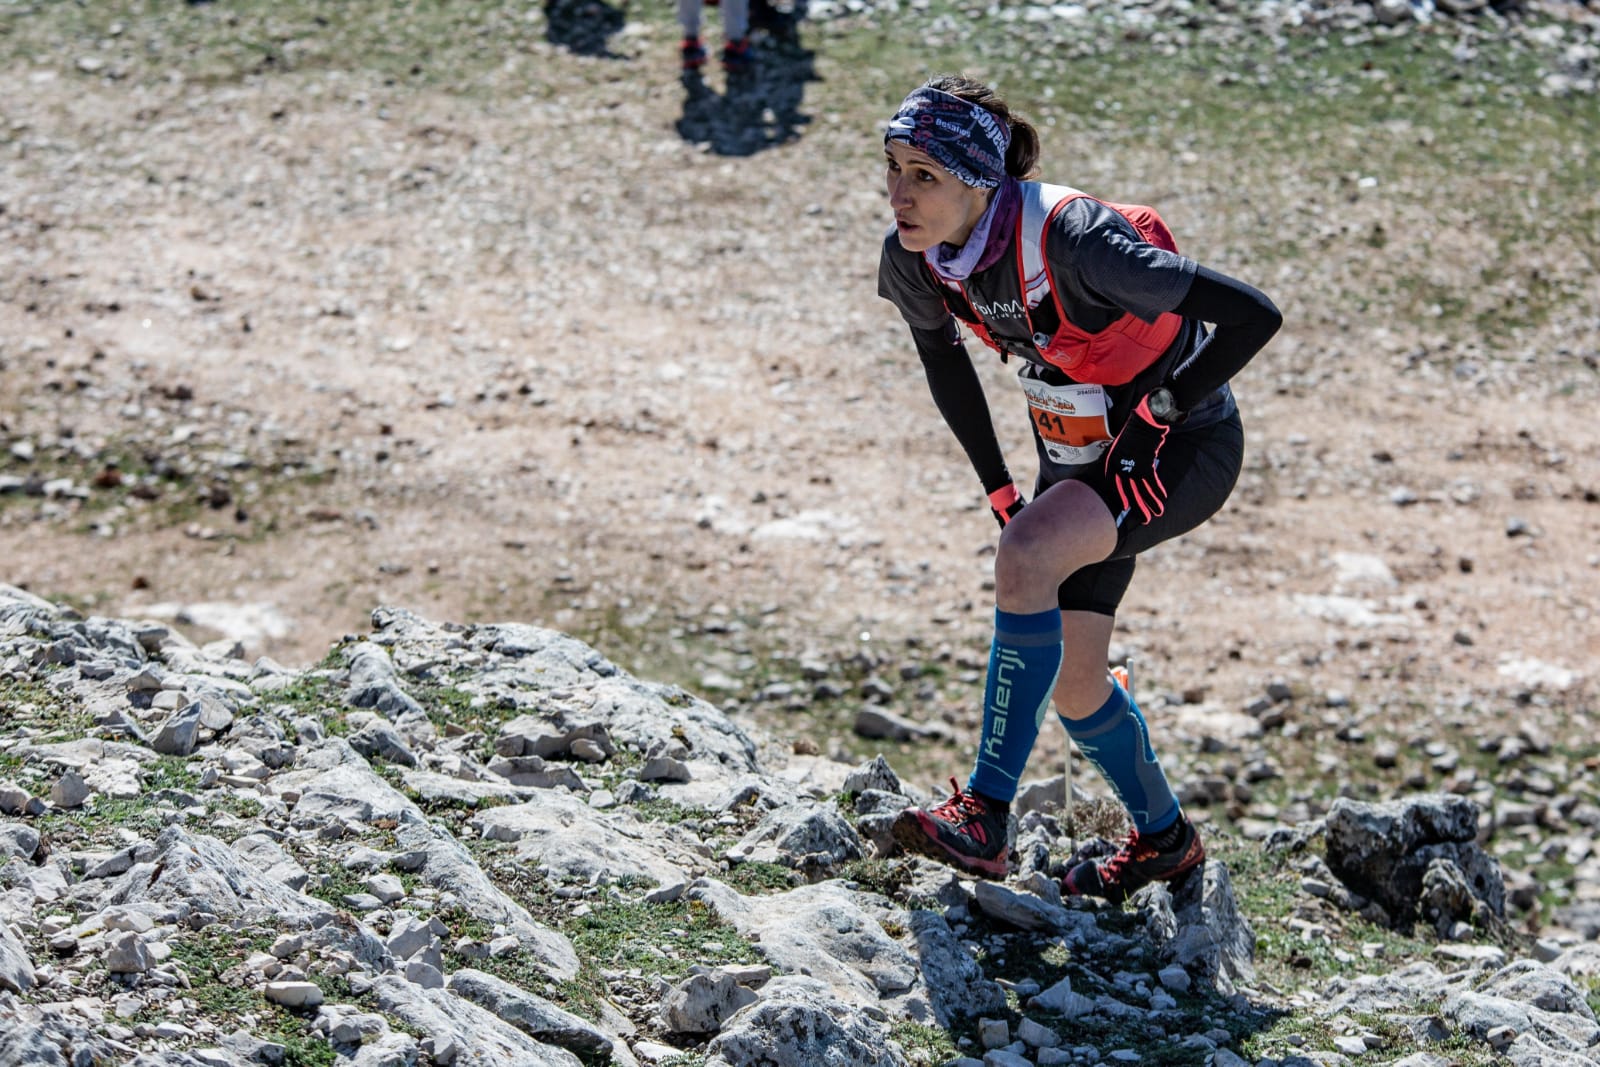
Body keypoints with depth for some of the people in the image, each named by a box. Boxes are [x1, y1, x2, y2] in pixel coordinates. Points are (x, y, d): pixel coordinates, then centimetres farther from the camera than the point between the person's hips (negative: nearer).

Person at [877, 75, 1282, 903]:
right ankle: (1163, 836, 34)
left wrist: (1154, 415, -23)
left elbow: (1254, 315, -31)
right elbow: (942, 354, 10)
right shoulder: (912, 259, -14)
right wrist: (998, 488, 8)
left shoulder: (1069, 238, -34)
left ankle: (986, 818, -25)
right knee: (1069, 679, 7)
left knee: (1025, 560, -31)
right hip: (1075, 451, 7)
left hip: (1179, 442, -7)